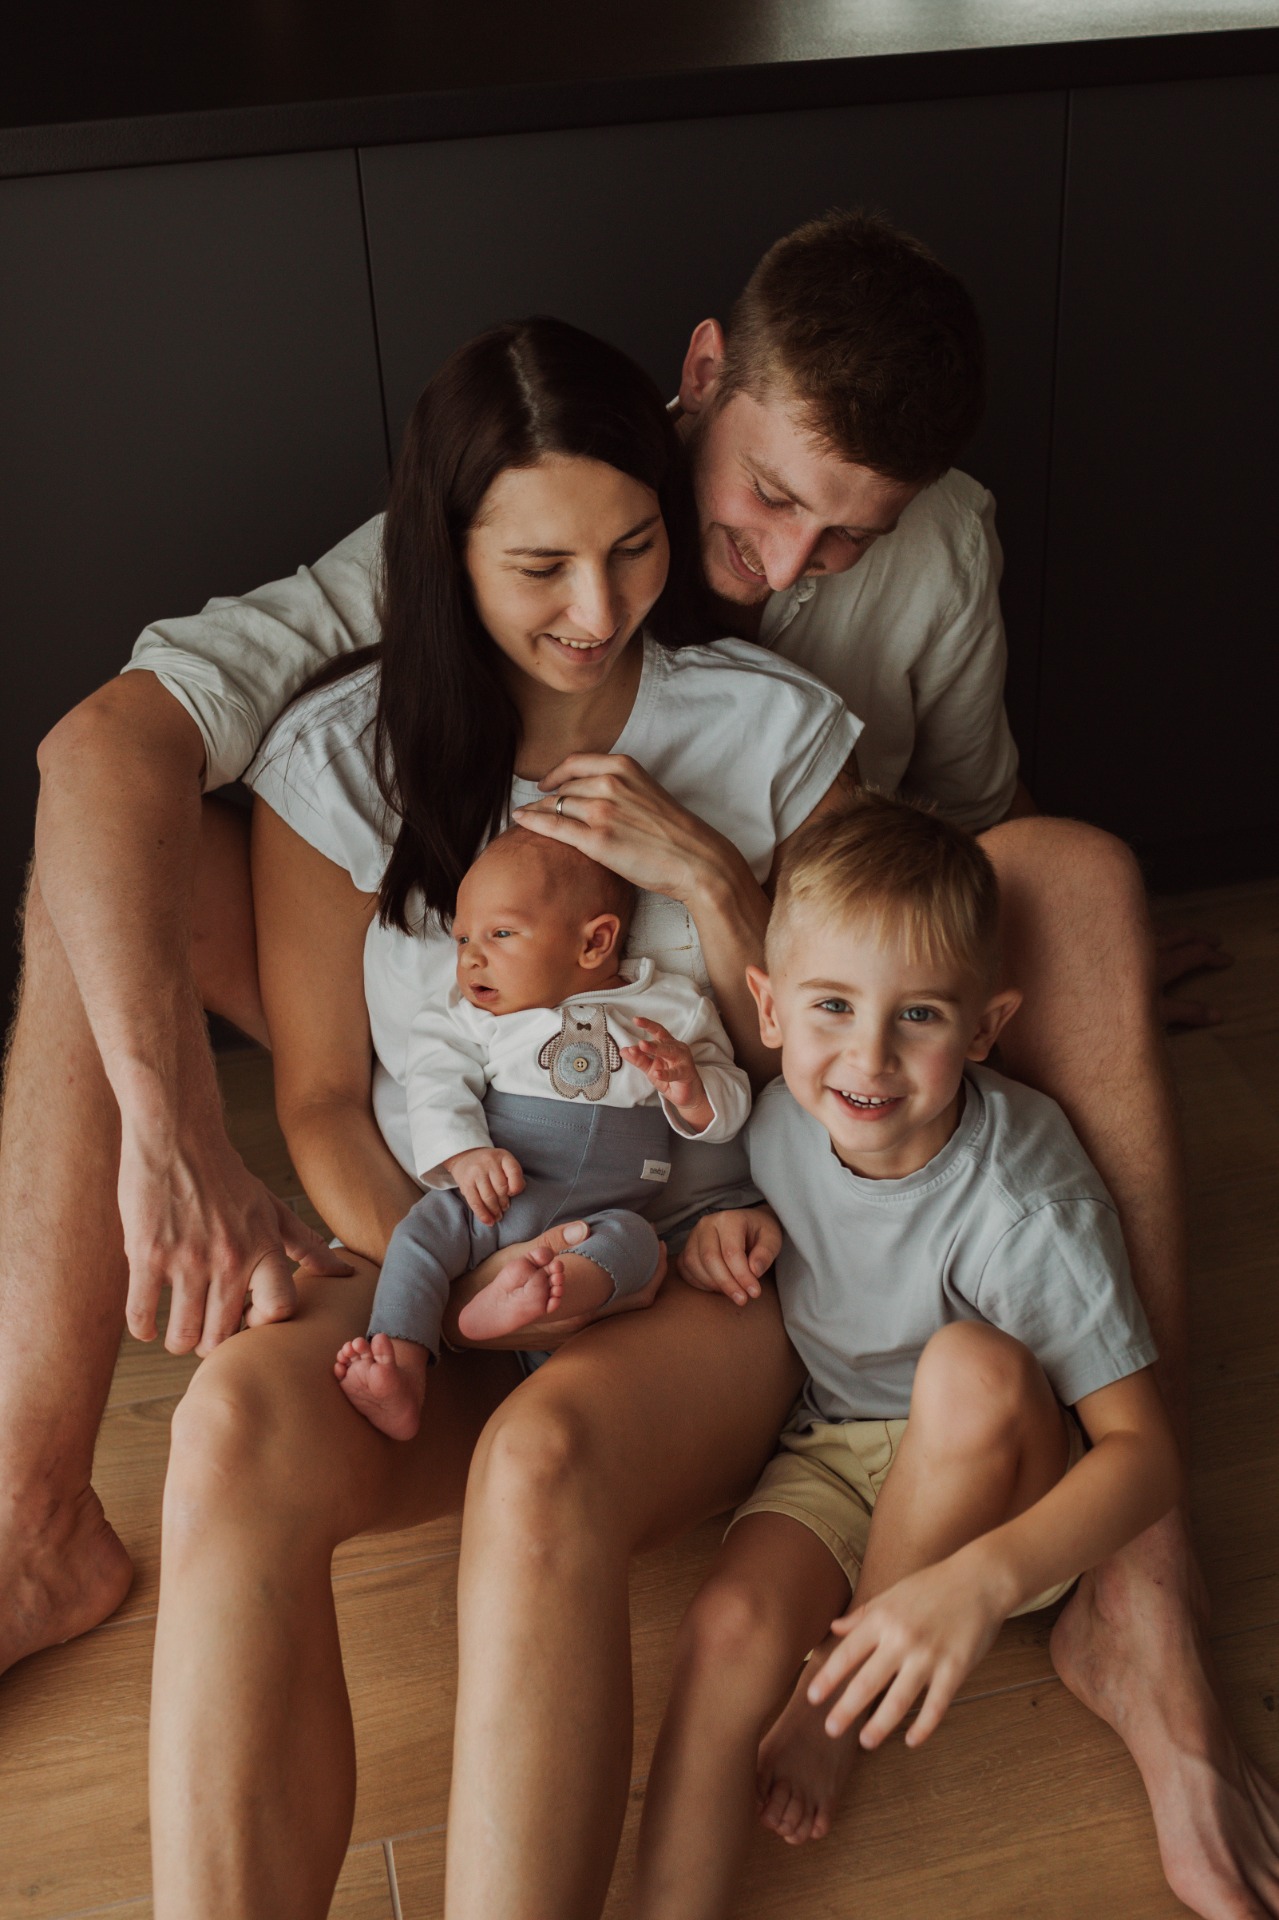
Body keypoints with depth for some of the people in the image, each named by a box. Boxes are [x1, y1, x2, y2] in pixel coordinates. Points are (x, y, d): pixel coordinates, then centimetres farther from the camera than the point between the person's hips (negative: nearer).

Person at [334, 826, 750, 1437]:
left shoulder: (672, 1008, 5)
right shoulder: (474, 1017, 10)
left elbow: (728, 1110, 6)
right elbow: (437, 1084, -4)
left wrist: (690, 1088, -18)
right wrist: (465, 1154, -23)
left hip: (602, 1210, -1)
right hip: (484, 1202, 2)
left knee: (632, 1239, -30)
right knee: (422, 1232, -21)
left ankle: (547, 1292, -54)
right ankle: (402, 1369, -30)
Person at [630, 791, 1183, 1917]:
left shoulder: (1027, 1208, -28)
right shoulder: (783, 1118, -11)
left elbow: (1146, 1450, -29)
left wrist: (982, 1580, -45)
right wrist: (743, 1227, -11)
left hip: (1001, 1484, -3)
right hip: (836, 1449, 4)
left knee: (971, 1363, -36)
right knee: (730, 1628, -26)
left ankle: (844, 1705, -14)